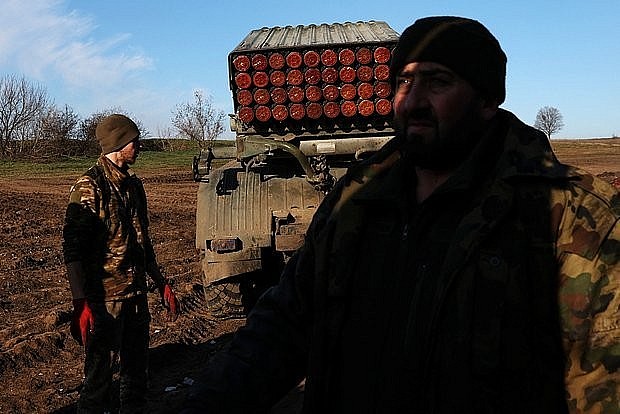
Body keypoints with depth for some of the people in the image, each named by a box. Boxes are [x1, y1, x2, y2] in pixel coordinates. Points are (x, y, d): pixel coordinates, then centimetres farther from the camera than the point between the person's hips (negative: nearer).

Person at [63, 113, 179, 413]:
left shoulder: (133, 184, 11)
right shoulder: (89, 187, -12)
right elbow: (73, 250, -17)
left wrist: (161, 284, 19)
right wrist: (81, 304, -24)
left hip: (137, 295, 8)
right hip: (104, 298, -7)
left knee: (137, 369, 17)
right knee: (99, 372, 2)